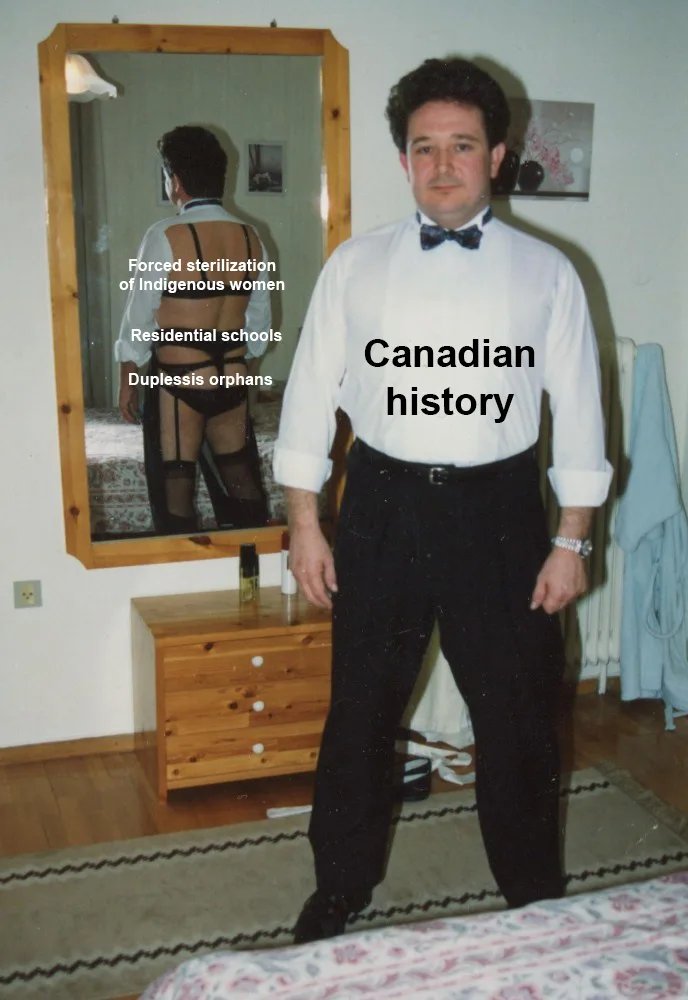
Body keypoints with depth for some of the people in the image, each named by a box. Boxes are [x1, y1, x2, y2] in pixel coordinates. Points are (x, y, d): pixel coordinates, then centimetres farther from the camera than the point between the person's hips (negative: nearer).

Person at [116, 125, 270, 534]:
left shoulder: (166, 236, -13)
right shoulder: (250, 238, 2)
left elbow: (140, 315, -7)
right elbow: (260, 318, 9)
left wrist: (129, 378, 3)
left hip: (176, 381, -5)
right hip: (233, 379, 5)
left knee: (176, 489, 6)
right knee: (241, 480, 14)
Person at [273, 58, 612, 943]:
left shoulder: (546, 273, 0)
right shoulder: (356, 265, 1)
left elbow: (578, 407, 2)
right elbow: (311, 391, 3)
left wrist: (572, 540, -1)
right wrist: (304, 524, 0)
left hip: (498, 508, 0)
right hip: (383, 505, 1)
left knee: (518, 713, 10)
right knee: (361, 706, 12)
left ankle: (536, 899, 34)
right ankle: (341, 886, 34)